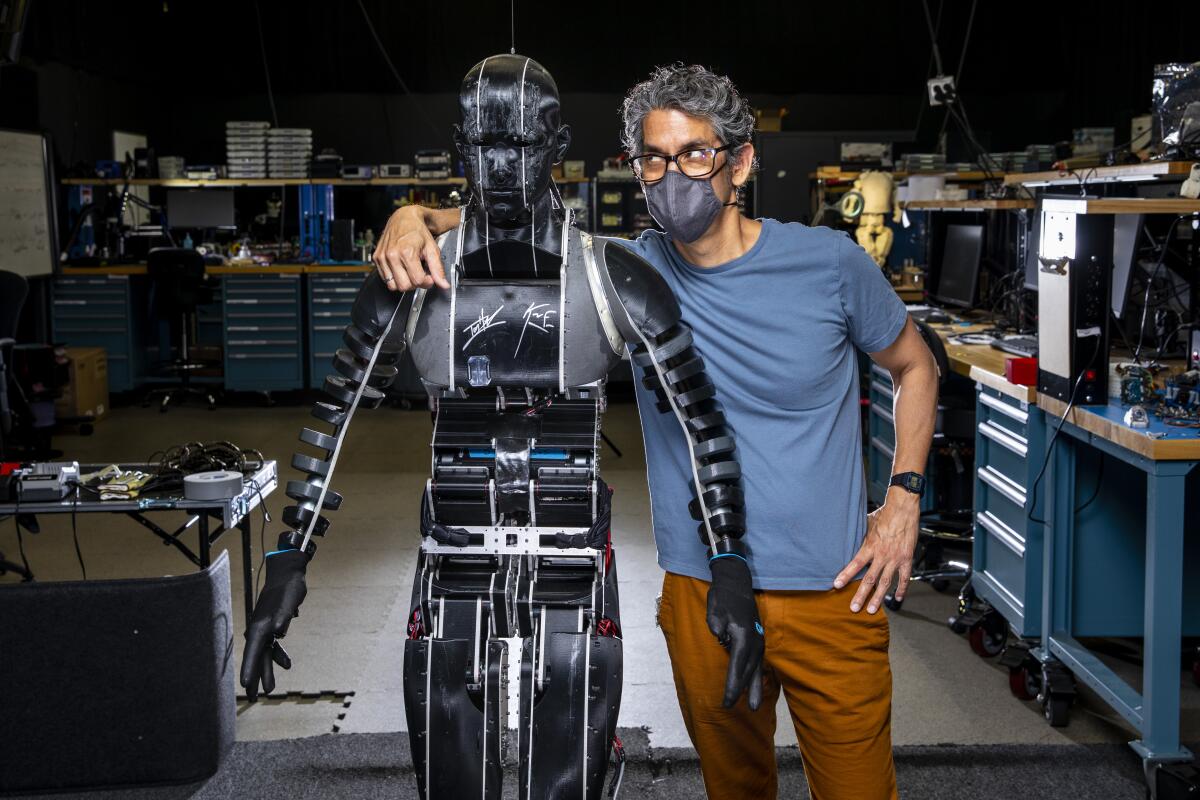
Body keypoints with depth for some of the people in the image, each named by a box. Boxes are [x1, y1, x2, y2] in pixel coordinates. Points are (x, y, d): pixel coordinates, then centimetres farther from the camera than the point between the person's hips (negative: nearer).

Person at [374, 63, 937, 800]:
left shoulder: (830, 263, -6)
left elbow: (915, 368, 9)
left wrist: (905, 497, -1)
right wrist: (417, 219, -20)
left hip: (831, 596, -1)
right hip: (701, 595, 2)